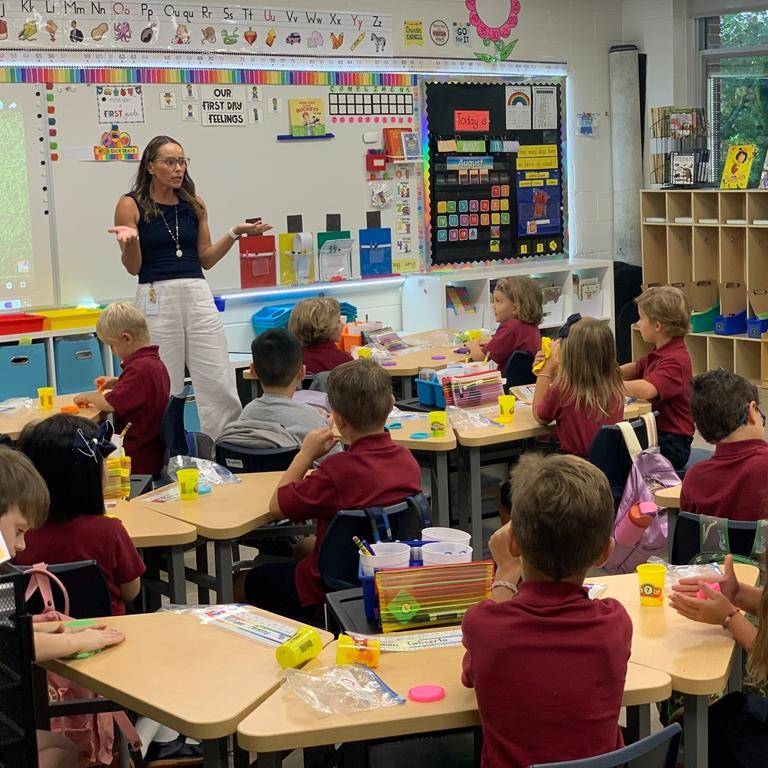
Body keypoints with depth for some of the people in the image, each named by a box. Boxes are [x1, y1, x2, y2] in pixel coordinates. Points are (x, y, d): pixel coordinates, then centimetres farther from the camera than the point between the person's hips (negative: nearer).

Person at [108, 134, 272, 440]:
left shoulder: (194, 205, 11)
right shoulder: (131, 205, -1)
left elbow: (206, 259, 14)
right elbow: (133, 267, -2)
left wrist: (235, 234, 3)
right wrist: (129, 240, -21)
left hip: (198, 296, 4)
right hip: (156, 298, -3)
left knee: (221, 388, -1)